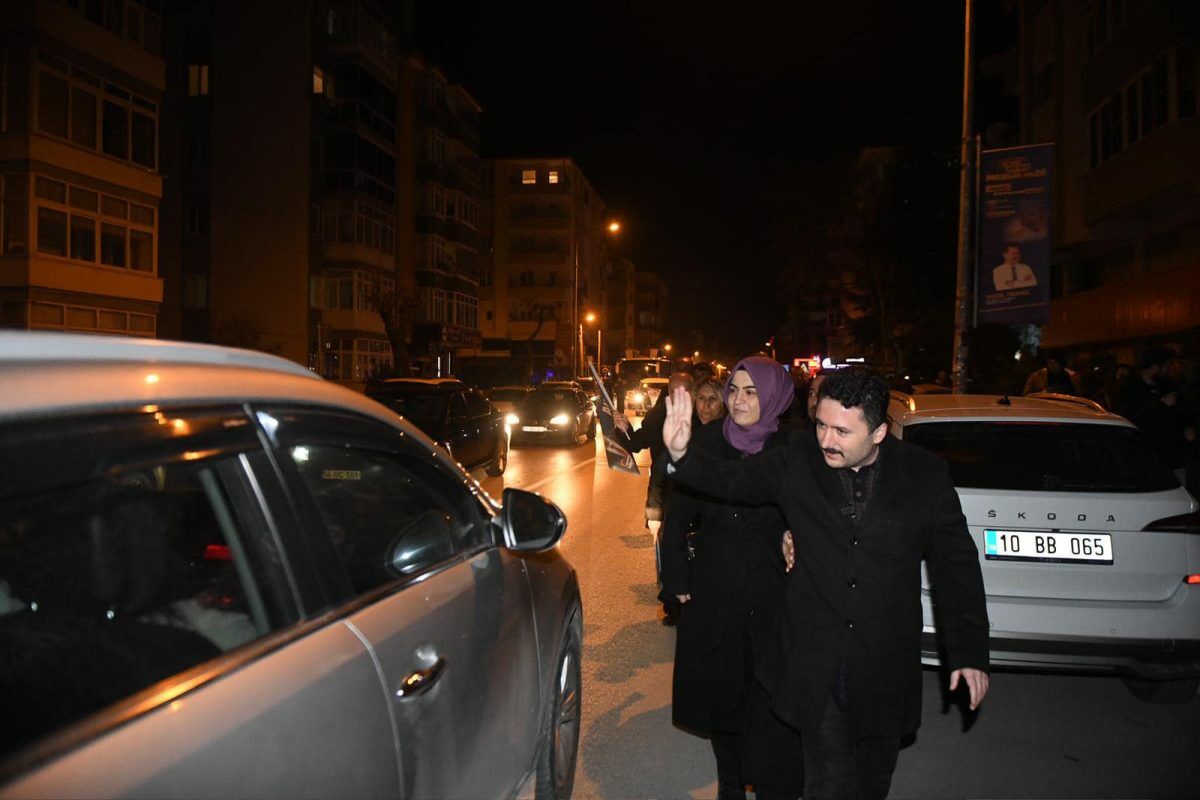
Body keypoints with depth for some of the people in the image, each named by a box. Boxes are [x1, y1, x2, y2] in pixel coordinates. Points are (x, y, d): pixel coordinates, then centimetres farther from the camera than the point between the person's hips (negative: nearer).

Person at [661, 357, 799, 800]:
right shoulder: (706, 440, -4)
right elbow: (677, 513, 0)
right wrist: (677, 577, -1)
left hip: (770, 586, -1)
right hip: (712, 588, 2)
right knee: (718, 689, 12)